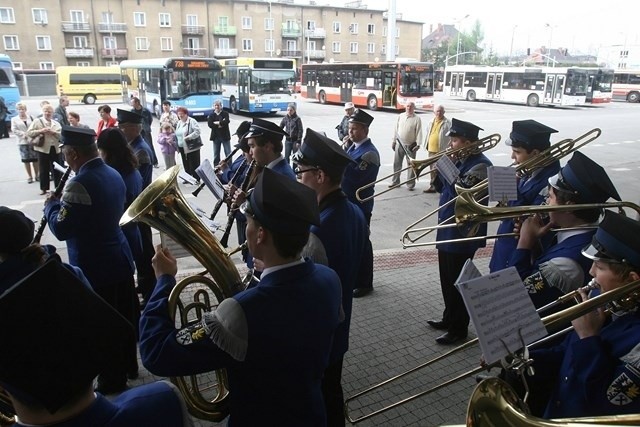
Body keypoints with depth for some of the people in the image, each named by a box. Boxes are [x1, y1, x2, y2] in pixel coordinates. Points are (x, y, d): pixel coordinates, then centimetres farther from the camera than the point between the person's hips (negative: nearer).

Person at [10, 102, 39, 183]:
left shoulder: (30, 117, 9)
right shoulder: (14, 119, 8)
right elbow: (14, 130, -1)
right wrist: (23, 134, -13)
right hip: (23, 142, 0)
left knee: (35, 159, 2)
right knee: (26, 160, 2)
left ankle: (37, 175, 12)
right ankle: (30, 176, 9)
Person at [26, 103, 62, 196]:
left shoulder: (56, 124, 10)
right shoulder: (36, 122, 1)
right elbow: (28, 133, -5)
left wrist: (53, 132, -14)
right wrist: (40, 131, -17)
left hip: (55, 149, 3)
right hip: (43, 149, -2)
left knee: (57, 169, 8)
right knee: (43, 170, 5)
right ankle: (44, 188, 15)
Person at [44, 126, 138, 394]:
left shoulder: (80, 184, -23)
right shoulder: (113, 174, 5)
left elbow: (61, 229, -21)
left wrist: (51, 204, -5)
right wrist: (64, 202, 14)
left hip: (95, 268, -9)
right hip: (120, 259, 9)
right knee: (125, 317, 20)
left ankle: (112, 382, 20)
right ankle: (129, 365, 38)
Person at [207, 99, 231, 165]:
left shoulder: (225, 114, 1)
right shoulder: (211, 115, 5)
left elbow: (226, 122, -19)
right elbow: (210, 124, -10)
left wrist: (216, 123, -14)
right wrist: (220, 124, -15)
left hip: (225, 136, -2)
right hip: (215, 137, 2)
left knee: (228, 153, 1)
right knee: (216, 155, 9)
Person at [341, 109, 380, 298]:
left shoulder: (370, 153, -18)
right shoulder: (352, 146, 10)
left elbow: (355, 177, -28)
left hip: (360, 206, -9)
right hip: (347, 202, 9)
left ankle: (364, 283, 16)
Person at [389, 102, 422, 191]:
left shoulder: (417, 119, -4)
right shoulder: (400, 116, 7)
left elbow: (419, 132, -7)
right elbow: (396, 129, 11)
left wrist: (418, 144, -15)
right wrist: (393, 141, 9)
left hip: (411, 145, -4)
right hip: (399, 144, 4)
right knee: (396, 164, 10)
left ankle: (410, 184, 8)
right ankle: (395, 181, 22)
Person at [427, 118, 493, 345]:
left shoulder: (481, 165, -17)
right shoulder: (459, 161, 11)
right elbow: (441, 187, 13)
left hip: (463, 233, -9)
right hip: (448, 228, 9)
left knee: (458, 282, 2)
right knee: (447, 279, 19)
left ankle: (459, 329, 16)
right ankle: (449, 319, 35)